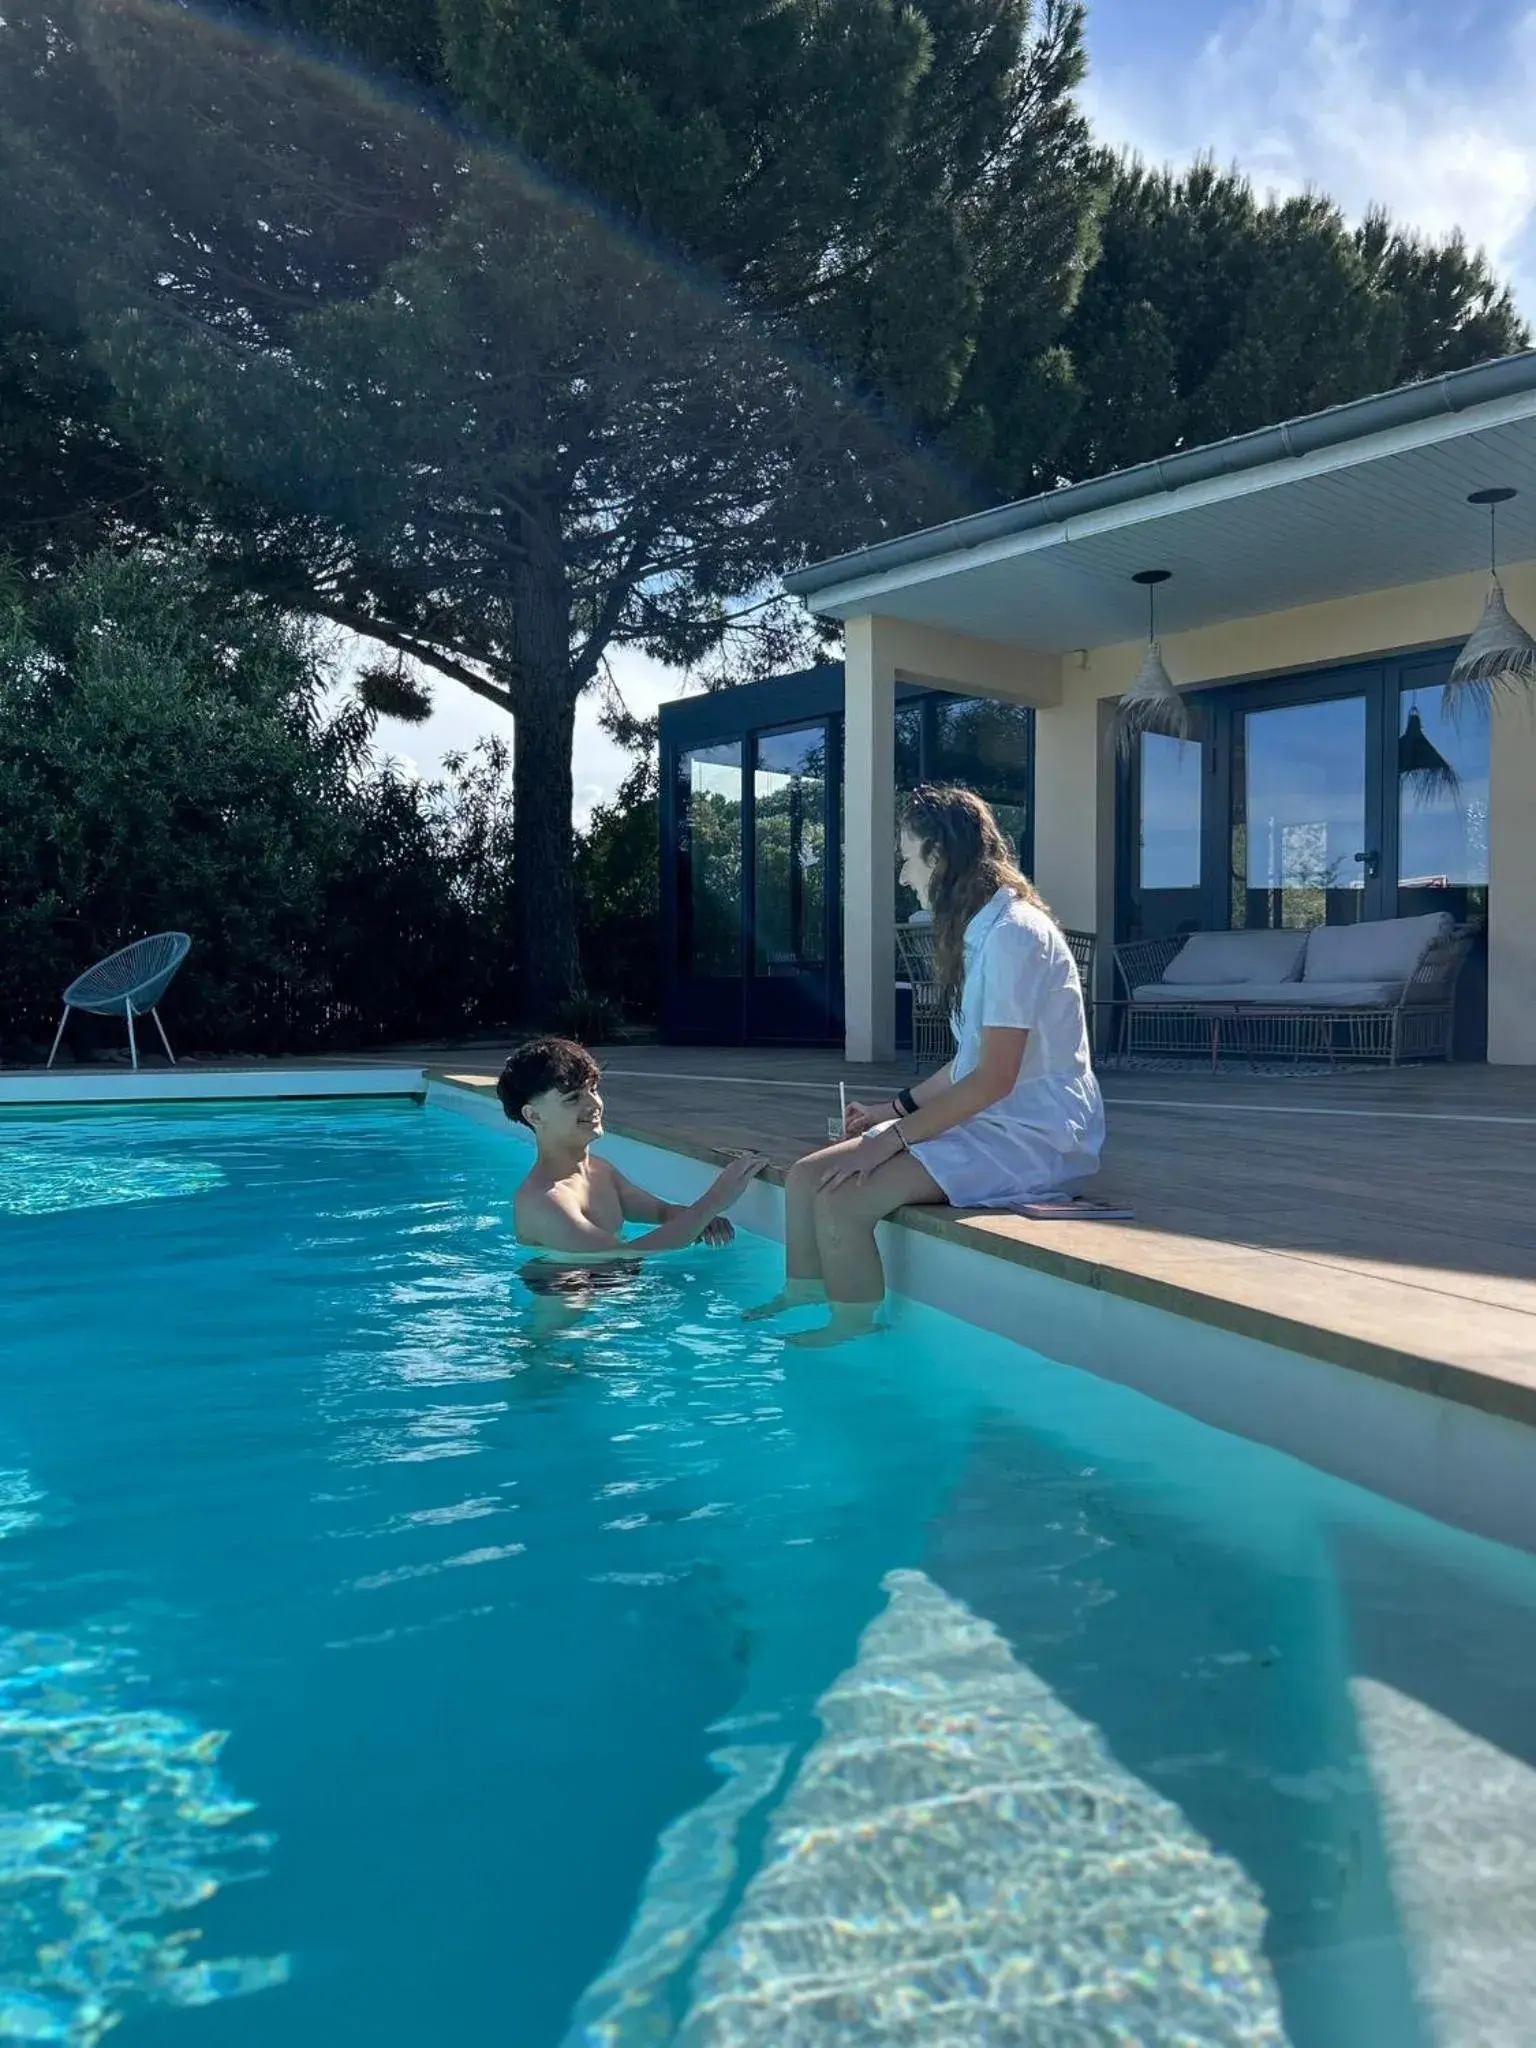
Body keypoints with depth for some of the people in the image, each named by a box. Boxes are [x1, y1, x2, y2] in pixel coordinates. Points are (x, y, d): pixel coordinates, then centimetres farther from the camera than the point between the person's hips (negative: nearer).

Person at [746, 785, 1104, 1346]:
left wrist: (891, 1139, -18)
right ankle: (801, 1300, 14)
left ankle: (852, 1333, -4)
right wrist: (895, 1108, 16)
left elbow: (994, 1078, -22)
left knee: (842, 1199, -23)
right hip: (986, 1120, 9)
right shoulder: (980, 931, 12)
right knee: (807, 1175, 0)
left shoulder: (1013, 933, -18)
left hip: (1032, 1137, -9)